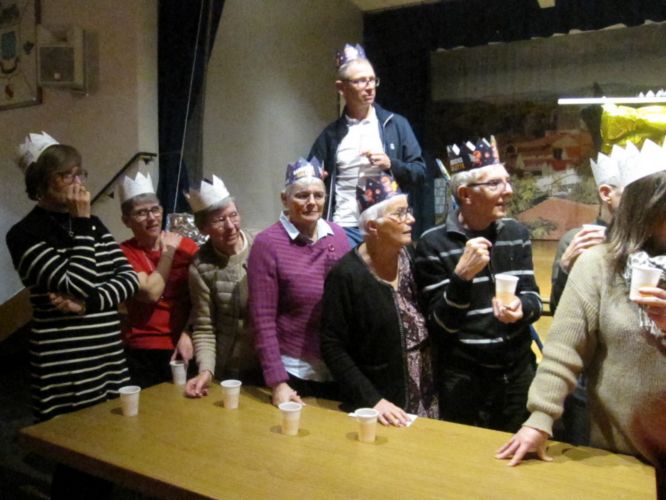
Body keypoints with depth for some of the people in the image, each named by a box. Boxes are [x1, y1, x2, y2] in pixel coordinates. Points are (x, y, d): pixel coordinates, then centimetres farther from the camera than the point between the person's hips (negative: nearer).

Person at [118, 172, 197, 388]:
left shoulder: (186, 246, 2)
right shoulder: (124, 253, -5)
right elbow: (151, 293, -17)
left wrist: (187, 334, -11)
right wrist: (168, 251, -9)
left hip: (184, 350, 2)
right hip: (142, 354, -1)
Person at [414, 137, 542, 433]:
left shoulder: (516, 233, 4)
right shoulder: (433, 243, -12)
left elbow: (534, 298, 3)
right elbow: (440, 325, -13)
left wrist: (522, 308, -19)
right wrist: (462, 275, -27)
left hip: (518, 373, 4)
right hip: (463, 381, -4)